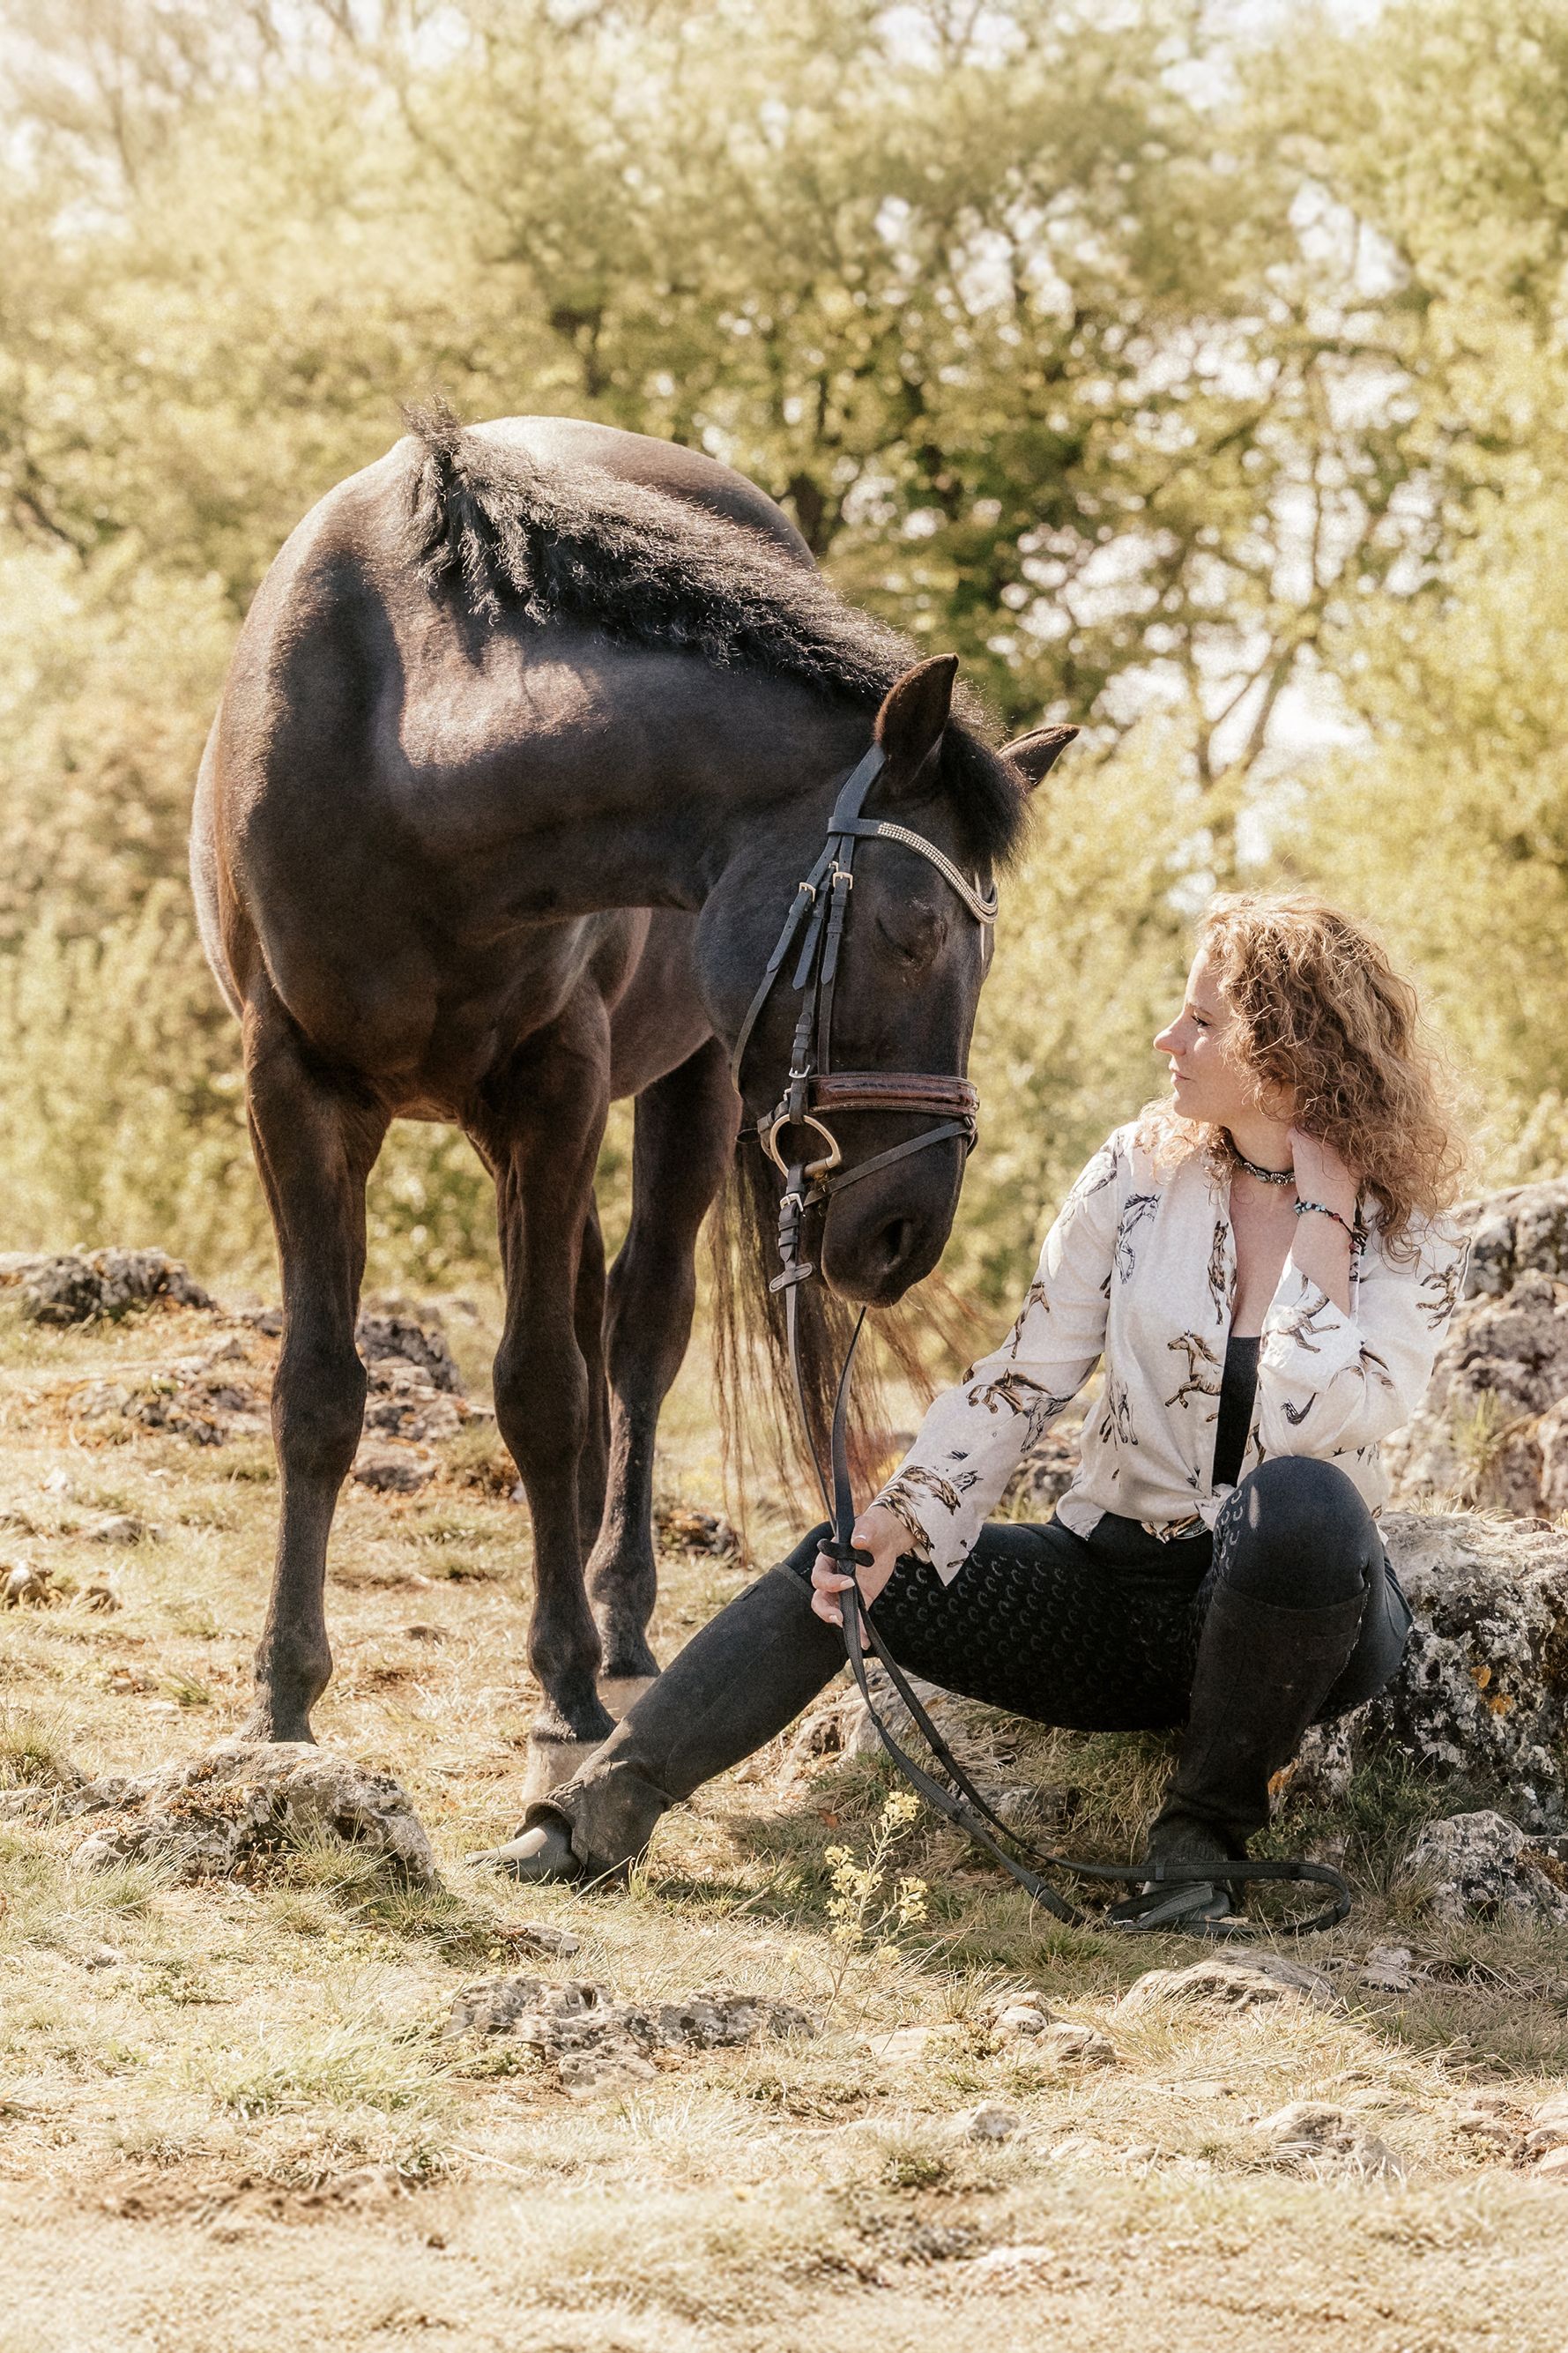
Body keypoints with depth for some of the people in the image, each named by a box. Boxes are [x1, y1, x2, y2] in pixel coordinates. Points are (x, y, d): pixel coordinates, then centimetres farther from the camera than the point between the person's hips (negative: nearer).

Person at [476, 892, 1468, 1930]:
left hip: (1289, 1606, -4)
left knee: (1298, 1502, -38)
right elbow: (1026, 1377, 0)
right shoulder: (1141, 1172, 0)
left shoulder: (1410, 1239, -10)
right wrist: (906, 1516, -14)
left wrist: (1320, 1220, -22)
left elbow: (1306, 1429, -26)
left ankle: (1206, 1830, -19)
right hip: (1117, 1582, 4)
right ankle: (606, 1809, -19)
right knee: (840, 1572, -14)